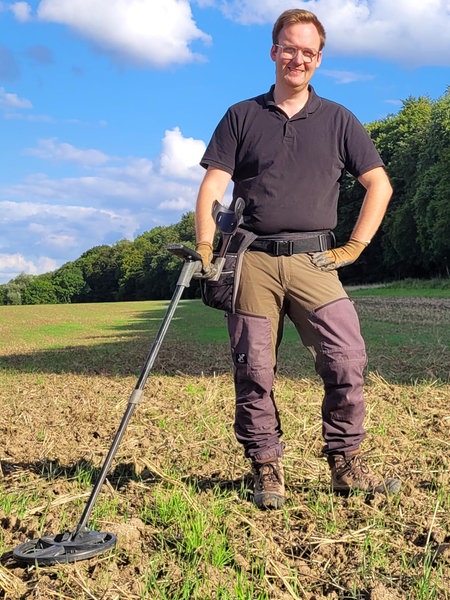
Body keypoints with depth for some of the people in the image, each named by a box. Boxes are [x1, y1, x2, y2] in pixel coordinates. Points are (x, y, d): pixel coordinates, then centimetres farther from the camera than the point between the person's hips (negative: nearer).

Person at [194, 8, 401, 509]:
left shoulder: (338, 120, 14)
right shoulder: (241, 117, 13)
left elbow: (379, 184, 14)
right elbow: (212, 187, 5)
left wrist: (355, 246, 5)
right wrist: (205, 252, -7)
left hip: (314, 261, 0)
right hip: (252, 262, 0)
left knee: (347, 358, -13)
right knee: (254, 371, 1)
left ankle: (346, 464, 4)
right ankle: (266, 469, 14)